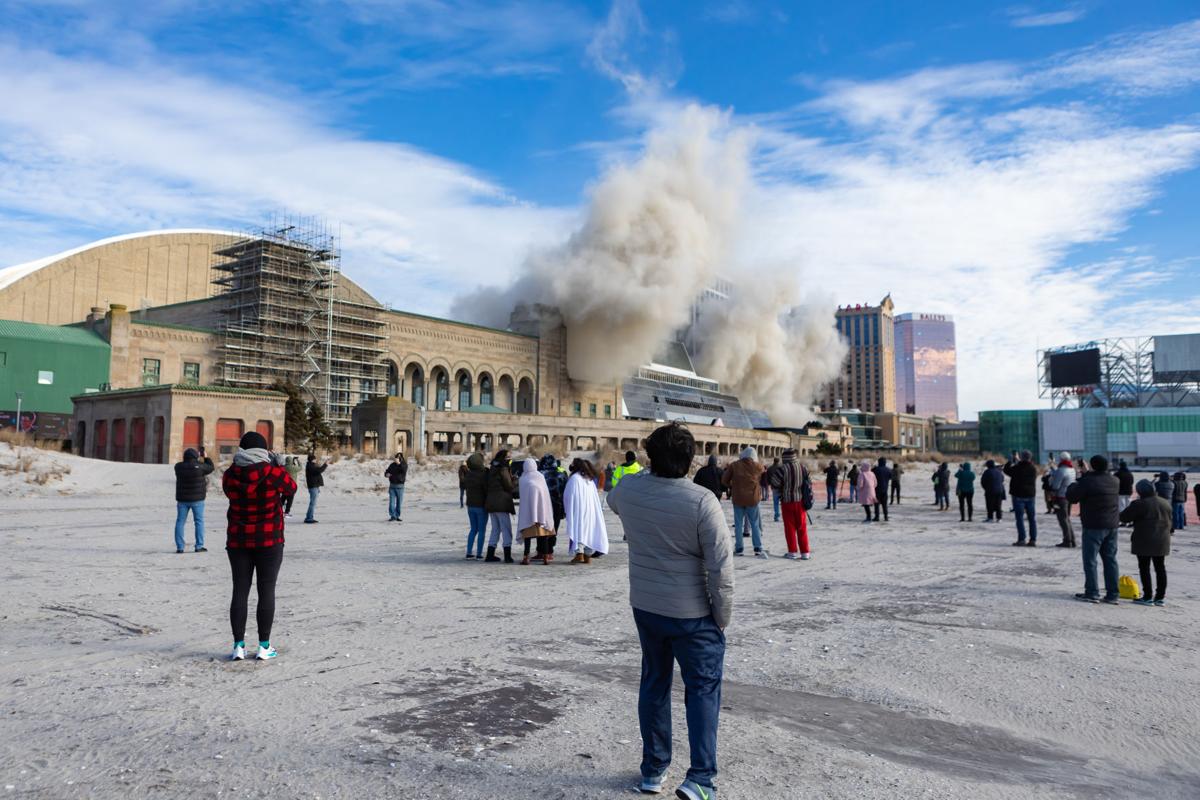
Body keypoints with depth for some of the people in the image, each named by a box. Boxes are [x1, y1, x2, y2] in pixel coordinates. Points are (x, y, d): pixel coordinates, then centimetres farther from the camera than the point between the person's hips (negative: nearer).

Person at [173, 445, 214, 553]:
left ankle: (179, 547, 9)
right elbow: (210, 468, 2)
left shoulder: (178, 467, -5)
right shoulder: (199, 466, -15)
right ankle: (199, 546, 6)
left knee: (180, 522, 9)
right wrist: (206, 457, 15)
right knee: (199, 521, 6)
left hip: (182, 499, 3)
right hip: (197, 499, -3)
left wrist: (197, 457, 19)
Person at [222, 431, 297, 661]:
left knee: (240, 591, 9)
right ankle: (264, 647, 7)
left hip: (238, 541, 3)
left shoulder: (230, 476, -4)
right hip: (269, 541, -3)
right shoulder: (273, 473, -13)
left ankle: (239, 645, 9)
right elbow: (291, 488, 4)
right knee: (266, 592, 4)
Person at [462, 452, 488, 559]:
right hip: (481, 506, -6)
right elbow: (487, 489, -17)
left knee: (473, 529, 16)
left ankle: (469, 553, 13)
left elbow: (463, 485, 18)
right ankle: (479, 554, 1)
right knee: (482, 530, 2)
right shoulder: (483, 475, -18)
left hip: (470, 505, 6)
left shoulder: (468, 475, 2)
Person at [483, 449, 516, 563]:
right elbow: (509, 486, -10)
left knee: (495, 530, 15)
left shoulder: (492, 469, 15)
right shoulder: (503, 469, -11)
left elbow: (488, 486, 15)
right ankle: (507, 556, -4)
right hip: (501, 503, -8)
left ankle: (490, 555, 14)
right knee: (506, 530, -2)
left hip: (490, 502, 8)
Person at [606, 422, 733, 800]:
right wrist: (722, 618, -5)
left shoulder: (629, 490, -7)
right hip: (692, 613, -4)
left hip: (645, 606, 5)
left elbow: (612, 499, 21)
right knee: (703, 689, 10)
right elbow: (720, 570, -19)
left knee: (654, 684, 19)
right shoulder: (702, 502, -22)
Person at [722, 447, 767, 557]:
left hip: (737, 498, 0)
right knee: (755, 524, 7)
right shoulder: (758, 466, -2)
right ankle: (758, 549, 0)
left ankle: (739, 548, 9)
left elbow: (724, 480, -2)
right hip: (752, 499, 0)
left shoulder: (734, 465, -4)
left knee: (738, 524, 8)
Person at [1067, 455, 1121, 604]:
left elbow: (1071, 497, -9)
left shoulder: (1088, 482, -16)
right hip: (1112, 525, 7)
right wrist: (1086, 475, 27)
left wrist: (1073, 485, 11)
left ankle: (1092, 593, 1)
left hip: (1094, 526, -6)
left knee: (1090, 560, 1)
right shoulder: (1114, 481, 4)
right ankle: (1112, 594, 12)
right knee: (1110, 559, 11)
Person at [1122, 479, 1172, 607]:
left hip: (1145, 542, -7)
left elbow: (1124, 517, -11)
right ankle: (1160, 597, 15)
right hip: (1162, 542, 7)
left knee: (1144, 568, -1)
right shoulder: (1165, 503, 9)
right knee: (1160, 568, 11)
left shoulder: (1140, 504, -15)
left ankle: (1148, 597, -1)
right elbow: (1169, 522, 18)